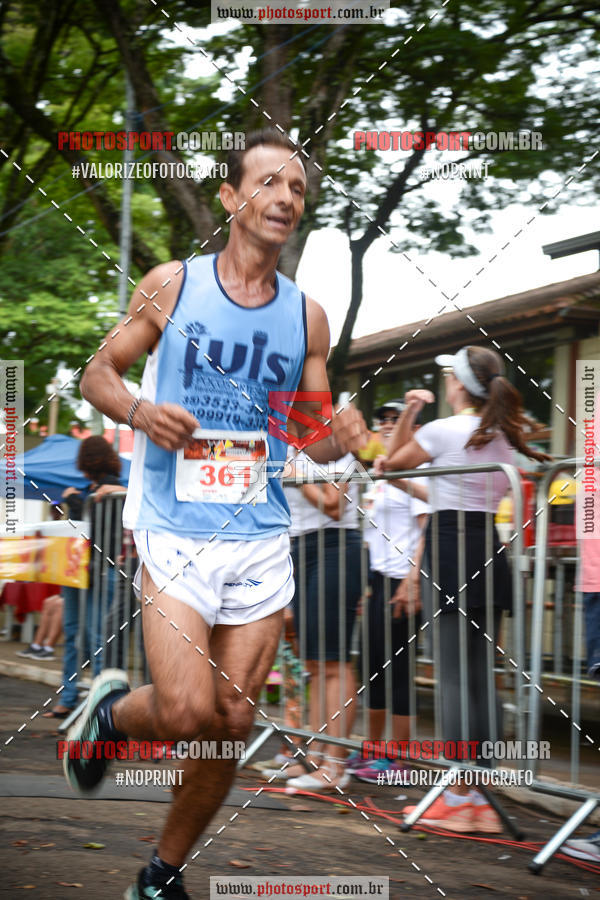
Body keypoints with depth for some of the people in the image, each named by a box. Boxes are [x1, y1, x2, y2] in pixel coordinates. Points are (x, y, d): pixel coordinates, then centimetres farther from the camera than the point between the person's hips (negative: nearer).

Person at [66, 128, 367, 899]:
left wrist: (343, 436, -11)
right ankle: (111, 709, 17)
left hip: (261, 538, 4)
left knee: (231, 725, 5)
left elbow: (314, 437, 13)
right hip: (175, 530, -3)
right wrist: (139, 410, -16)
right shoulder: (172, 284, 0)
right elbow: (98, 374, 6)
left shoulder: (307, 316, 8)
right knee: (188, 710, -19)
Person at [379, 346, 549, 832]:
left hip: (453, 552, -7)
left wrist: (408, 413, 14)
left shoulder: (441, 431, -8)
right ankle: (483, 800, 10)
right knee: (483, 676, 8)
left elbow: (390, 463, 7)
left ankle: (458, 800, -1)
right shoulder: (503, 435, 12)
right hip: (490, 547, 7)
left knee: (454, 677, -4)